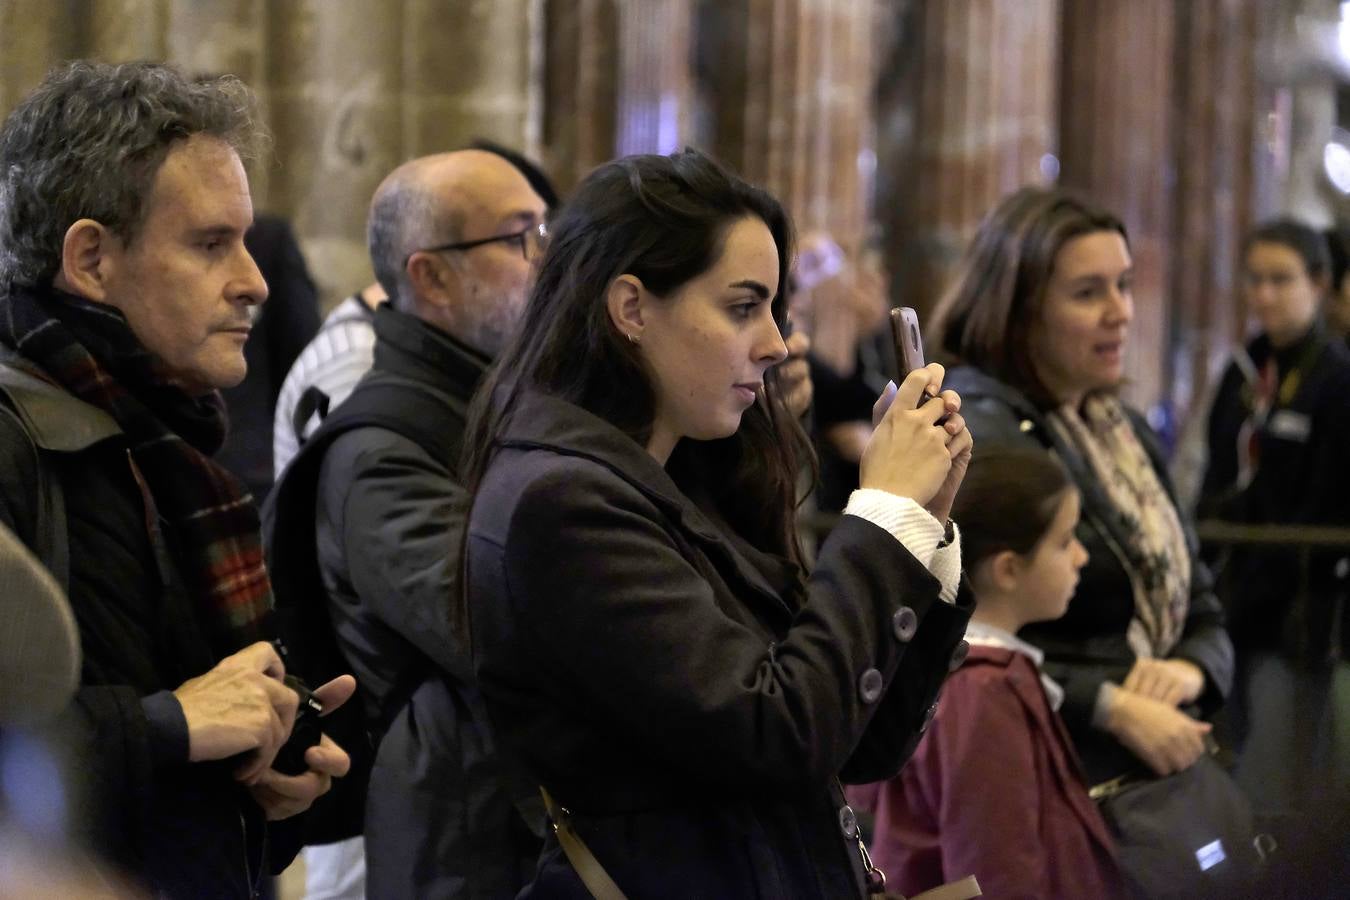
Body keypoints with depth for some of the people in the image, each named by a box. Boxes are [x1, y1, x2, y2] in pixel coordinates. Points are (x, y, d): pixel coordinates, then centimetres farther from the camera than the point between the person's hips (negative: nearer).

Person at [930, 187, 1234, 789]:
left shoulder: (1126, 434, 14)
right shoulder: (975, 436, -12)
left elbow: (1201, 610, 18)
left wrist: (1191, 668, -4)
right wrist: (1111, 708, -20)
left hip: (1160, 775, 7)